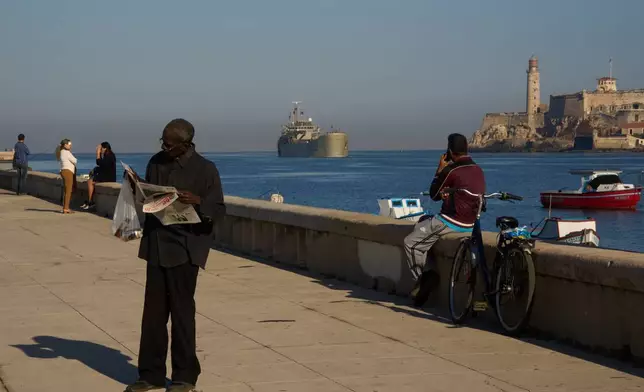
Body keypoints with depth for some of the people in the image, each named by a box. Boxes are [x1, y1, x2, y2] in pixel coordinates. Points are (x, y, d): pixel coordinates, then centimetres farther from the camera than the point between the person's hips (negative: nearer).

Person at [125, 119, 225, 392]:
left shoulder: (205, 170, -6)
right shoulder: (156, 163, 9)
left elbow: (219, 210, -6)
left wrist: (197, 201, -25)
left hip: (185, 249, -5)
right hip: (156, 246, 5)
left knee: (182, 311, 1)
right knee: (153, 311, 6)